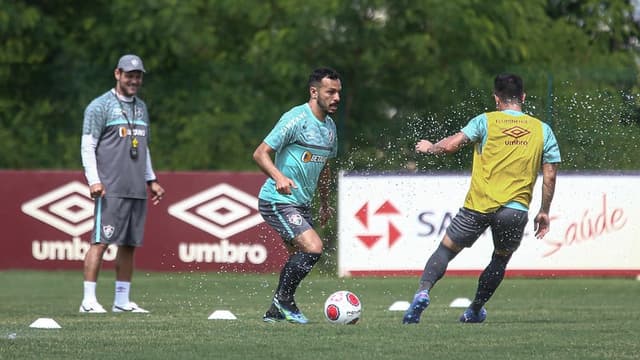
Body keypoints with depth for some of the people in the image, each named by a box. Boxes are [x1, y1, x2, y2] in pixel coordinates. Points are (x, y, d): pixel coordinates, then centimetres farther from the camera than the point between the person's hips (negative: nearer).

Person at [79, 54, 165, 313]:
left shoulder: (141, 107, 20)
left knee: (129, 244, 6)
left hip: (137, 190, 7)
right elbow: (87, 146, -6)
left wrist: (151, 180, 23)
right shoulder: (100, 106, -2)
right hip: (111, 189, -7)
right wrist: (94, 180, -16)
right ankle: (89, 300, -11)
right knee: (101, 242, -11)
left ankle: (122, 300, 11)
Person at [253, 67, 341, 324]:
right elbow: (260, 153, -18)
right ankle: (284, 299, -4)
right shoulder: (296, 119, -15)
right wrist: (279, 176, -34)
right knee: (313, 247, -20)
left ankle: (275, 311, 23)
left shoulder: (329, 126, 12)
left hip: (302, 204, 9)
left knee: (300, 257, 11)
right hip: (277, 201, -9)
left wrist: (325, 204, 29)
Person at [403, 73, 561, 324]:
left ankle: (423, 292, -11)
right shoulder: (542, 130, 8)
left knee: (446, 249, 10)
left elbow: (451, 145, -7)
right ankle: (475, 311, 27)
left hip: (479, 205, -1)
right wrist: (544, 212, 15)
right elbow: (550, 174, 7)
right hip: (516, 209, 1)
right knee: (500, 259, 24)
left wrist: (429, 148, 13)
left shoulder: (486, 121, 2)